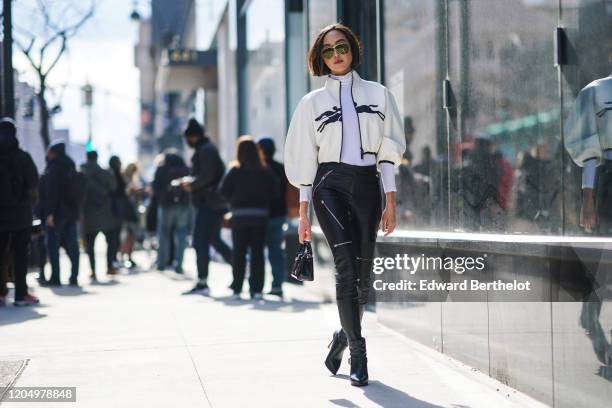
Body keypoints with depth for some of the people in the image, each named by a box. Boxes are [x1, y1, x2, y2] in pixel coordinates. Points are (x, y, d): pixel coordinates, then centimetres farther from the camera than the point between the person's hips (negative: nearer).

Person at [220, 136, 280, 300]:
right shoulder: (265, 171, -2)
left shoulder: (235, 171, -6)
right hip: (260, 216, 1)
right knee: (257, 253, 5)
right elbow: (276, 191, -5)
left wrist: (234, 200, 7)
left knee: (239, 253, 7)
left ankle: (237, 289, 6)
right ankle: (257, 289, 1)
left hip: (239, 217, -1)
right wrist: (262, 199, 9)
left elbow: (223, 191, -11)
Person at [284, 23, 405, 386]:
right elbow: (304, 160, 9)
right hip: (330, 186, -2)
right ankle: (358, 354, -17)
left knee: (362, 274, 3)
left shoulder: (378, 94, 11)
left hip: (367, 186, 2)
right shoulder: (313, 102, 9)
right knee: (347, 267, -19)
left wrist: (391, 202, 1)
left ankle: (343, 336, 29)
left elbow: (388, 151, 9)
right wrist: (303, 212, 4)